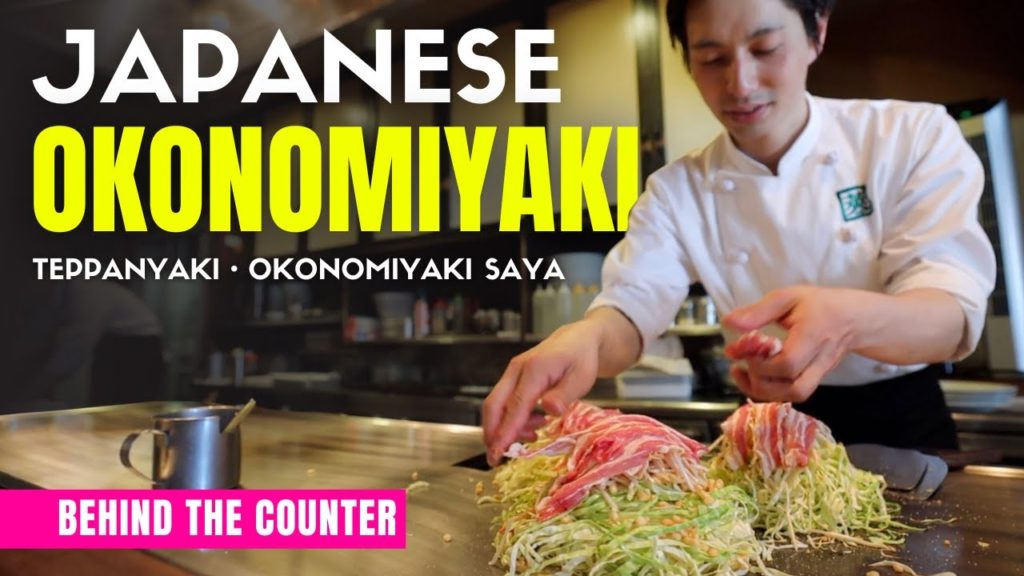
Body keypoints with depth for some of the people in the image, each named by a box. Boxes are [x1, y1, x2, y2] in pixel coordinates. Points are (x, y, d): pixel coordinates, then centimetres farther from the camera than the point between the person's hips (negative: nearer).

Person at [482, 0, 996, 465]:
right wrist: (584, 339, -39)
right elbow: (633, 306, -15)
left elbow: (953, 312, -19)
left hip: (902, 423, -1)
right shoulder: (677, 191, -5)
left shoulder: (915, 138, -10)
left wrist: (852, 320, -42)